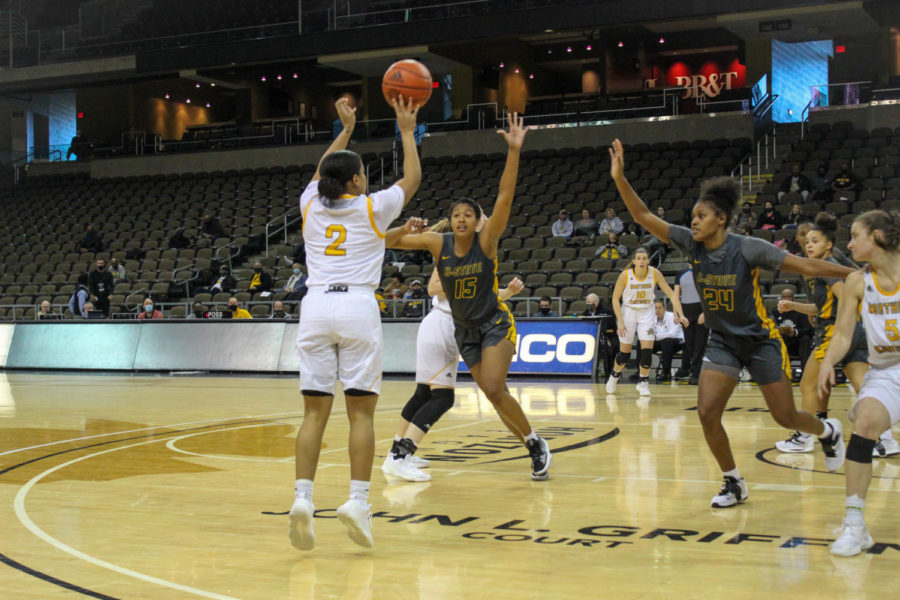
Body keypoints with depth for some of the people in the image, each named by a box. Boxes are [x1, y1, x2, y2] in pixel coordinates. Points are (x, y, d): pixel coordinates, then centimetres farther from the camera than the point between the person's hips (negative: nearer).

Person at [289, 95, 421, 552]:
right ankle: (358, 500, -12)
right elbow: (412, 178, 21)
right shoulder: (371, 208, 5)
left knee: (315, 411, 1)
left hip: (315, 306, 3)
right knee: (361, 411, -2)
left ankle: (302, 497, -11)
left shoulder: (311, 205, 14)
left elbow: (321, 173, 37)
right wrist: (407, 131, 31)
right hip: (357, 306, -3)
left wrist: (345, 131, 46)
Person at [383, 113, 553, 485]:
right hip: (465, 331, 4)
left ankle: (536, 442, 0)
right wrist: (405, 231, -25)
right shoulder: (437, 244, -5)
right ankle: (536, 452, 21)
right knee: (496, 394, 6)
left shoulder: (487, 241, -13)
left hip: (495, 324, -4)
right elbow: (389, 241, -3)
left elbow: (505, 198, -25)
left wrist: (514, 151, -34)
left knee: (494, 389, -20)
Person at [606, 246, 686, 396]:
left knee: (647, 350, -11)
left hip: (646, 313, 1)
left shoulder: (655, 274, -13)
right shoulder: (625, 275, -17)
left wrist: (680, 314, -20)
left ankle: (643, 382, 7)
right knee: (624, 352, 5)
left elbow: (671, 294, -10)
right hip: (628, 312, -1)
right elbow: (615, 299, -10)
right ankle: (614, 375, 34)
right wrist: (620, 322, -16)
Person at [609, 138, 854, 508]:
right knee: (707, 412, -13)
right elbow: (643, 216, -13)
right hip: (722, 342, 4)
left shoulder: (748, 249, -20)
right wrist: (619, 179, -24)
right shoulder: (691, 245, -8)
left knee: (785, 417, 3)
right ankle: (734, 484, 7)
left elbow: (806, 266, -16)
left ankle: (828, 431, 40)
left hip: (760, 341, -4)